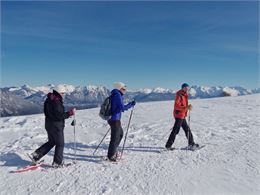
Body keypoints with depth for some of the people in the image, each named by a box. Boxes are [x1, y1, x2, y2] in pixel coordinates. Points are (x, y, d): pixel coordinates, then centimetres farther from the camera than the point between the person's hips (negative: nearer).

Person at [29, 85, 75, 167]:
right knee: (60, 144, 6)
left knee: (51, 142, 23)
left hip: (49, 124, 9)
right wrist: (70, 113, -19)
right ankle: (57, 162, 16)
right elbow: (59, 116, -26)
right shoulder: (56, 102, -23)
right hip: (56, 126, -9)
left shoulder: (49, 100, 9)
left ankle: (36, 155, 21)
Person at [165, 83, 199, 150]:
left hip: (182, 116, 10)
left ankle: (191, 144, 27)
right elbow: (176, 106, -24)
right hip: (179, 115, -10)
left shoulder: (184, 95, 15)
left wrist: (188, 107, 8)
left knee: (187, 129, 15)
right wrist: (186, 107, -29)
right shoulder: (179, 95, -16)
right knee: (176, 130, -7)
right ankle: (168, 145, 1)